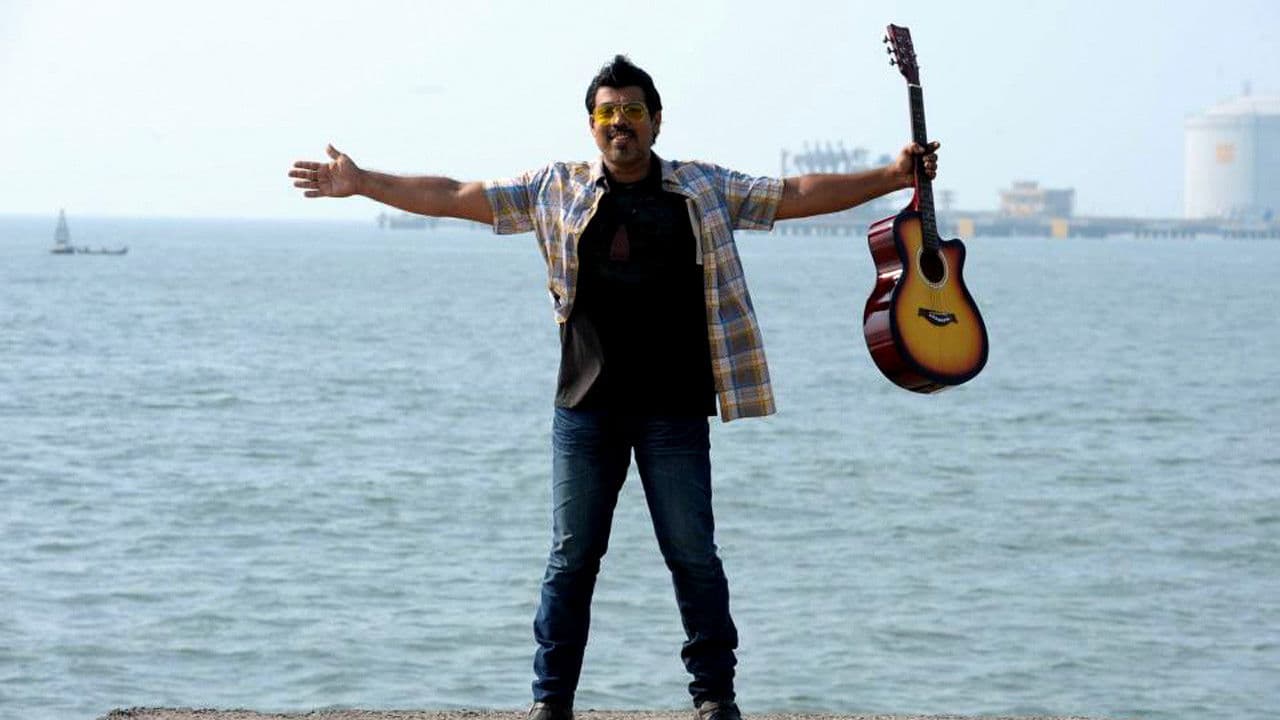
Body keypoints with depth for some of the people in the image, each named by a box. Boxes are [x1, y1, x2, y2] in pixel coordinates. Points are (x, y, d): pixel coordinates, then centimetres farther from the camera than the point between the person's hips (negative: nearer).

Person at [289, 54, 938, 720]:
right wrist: (360, 183, 1)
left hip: (674, 408, -1)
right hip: (586, 407, 1)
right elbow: (452, 197, 6)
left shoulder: (705, 189, 7)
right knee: (571, 556, 5)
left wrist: (891, 178, -1)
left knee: (693, 555, 2)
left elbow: (797, 195, 6)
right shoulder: (556, 189, 6)